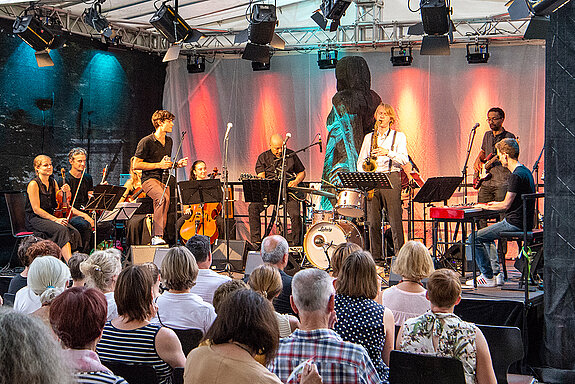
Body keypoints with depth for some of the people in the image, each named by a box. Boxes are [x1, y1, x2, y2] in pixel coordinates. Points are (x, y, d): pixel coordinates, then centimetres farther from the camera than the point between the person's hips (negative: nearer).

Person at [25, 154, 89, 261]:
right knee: (62, 230, -33)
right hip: (35, 220, -7)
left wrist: (66, 193, -2)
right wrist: (55, 219, -20)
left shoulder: (53, 182, 13)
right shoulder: (33, 184, -9)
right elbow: (36, 209, -14)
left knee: (74, 232, -20)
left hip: (50, 218, 7)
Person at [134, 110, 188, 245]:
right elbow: (136, 165, -9)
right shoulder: (146, 142, -8)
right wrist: (159, 165, -12)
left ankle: (156, 238, 7)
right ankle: (157, 235, -35)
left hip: (164, 180, 7)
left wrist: (177, 164, 7)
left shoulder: (169, 141, 16)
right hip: (149, 179, -7)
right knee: (163, 198, -33)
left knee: (162, 211, -2)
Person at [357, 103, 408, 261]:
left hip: (391, 178, -3)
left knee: (395, 221, -8)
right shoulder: (369, 137, 18)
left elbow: (404, 160, -5)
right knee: (373, 221, 0)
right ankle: (376, 256, 7)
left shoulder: (399, 136, 8)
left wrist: (388, 152, -20)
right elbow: (360, 162, 17)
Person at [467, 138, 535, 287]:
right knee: (486, 237, 28)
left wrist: (486, 207, -5)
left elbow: (506, 205, -20)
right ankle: (496, 274, 20)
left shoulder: (516, 176, -19)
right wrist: (497, 203, 21)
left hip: (514, 223, -11)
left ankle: (488, 278, -1)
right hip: (524, 222, 11)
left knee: (473, 239, -6)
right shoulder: (525, 171, 13)